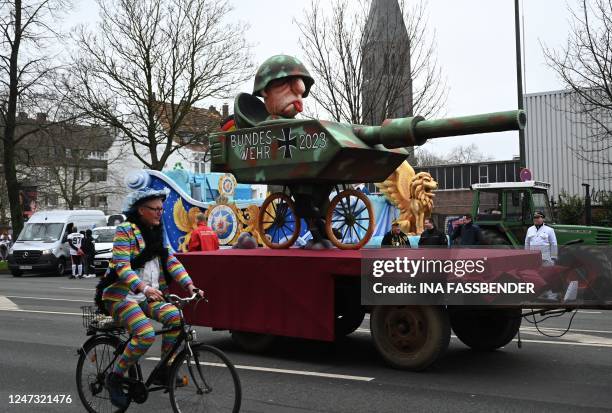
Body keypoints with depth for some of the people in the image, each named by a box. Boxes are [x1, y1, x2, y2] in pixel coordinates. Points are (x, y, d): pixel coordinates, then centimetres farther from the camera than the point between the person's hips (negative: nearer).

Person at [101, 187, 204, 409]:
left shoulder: (158, 233, 13)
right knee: (146, 334, -28)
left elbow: (172, 262, 6)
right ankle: (114, 377, -5)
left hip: (148, 298, 6)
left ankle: (164, 372, -5)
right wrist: (144, 287, -36)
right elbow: (122, 267, -20)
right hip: (122, 296, -6)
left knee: (175, 316, -20)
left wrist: (190, 286, -9)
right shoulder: (125, 230, -9)